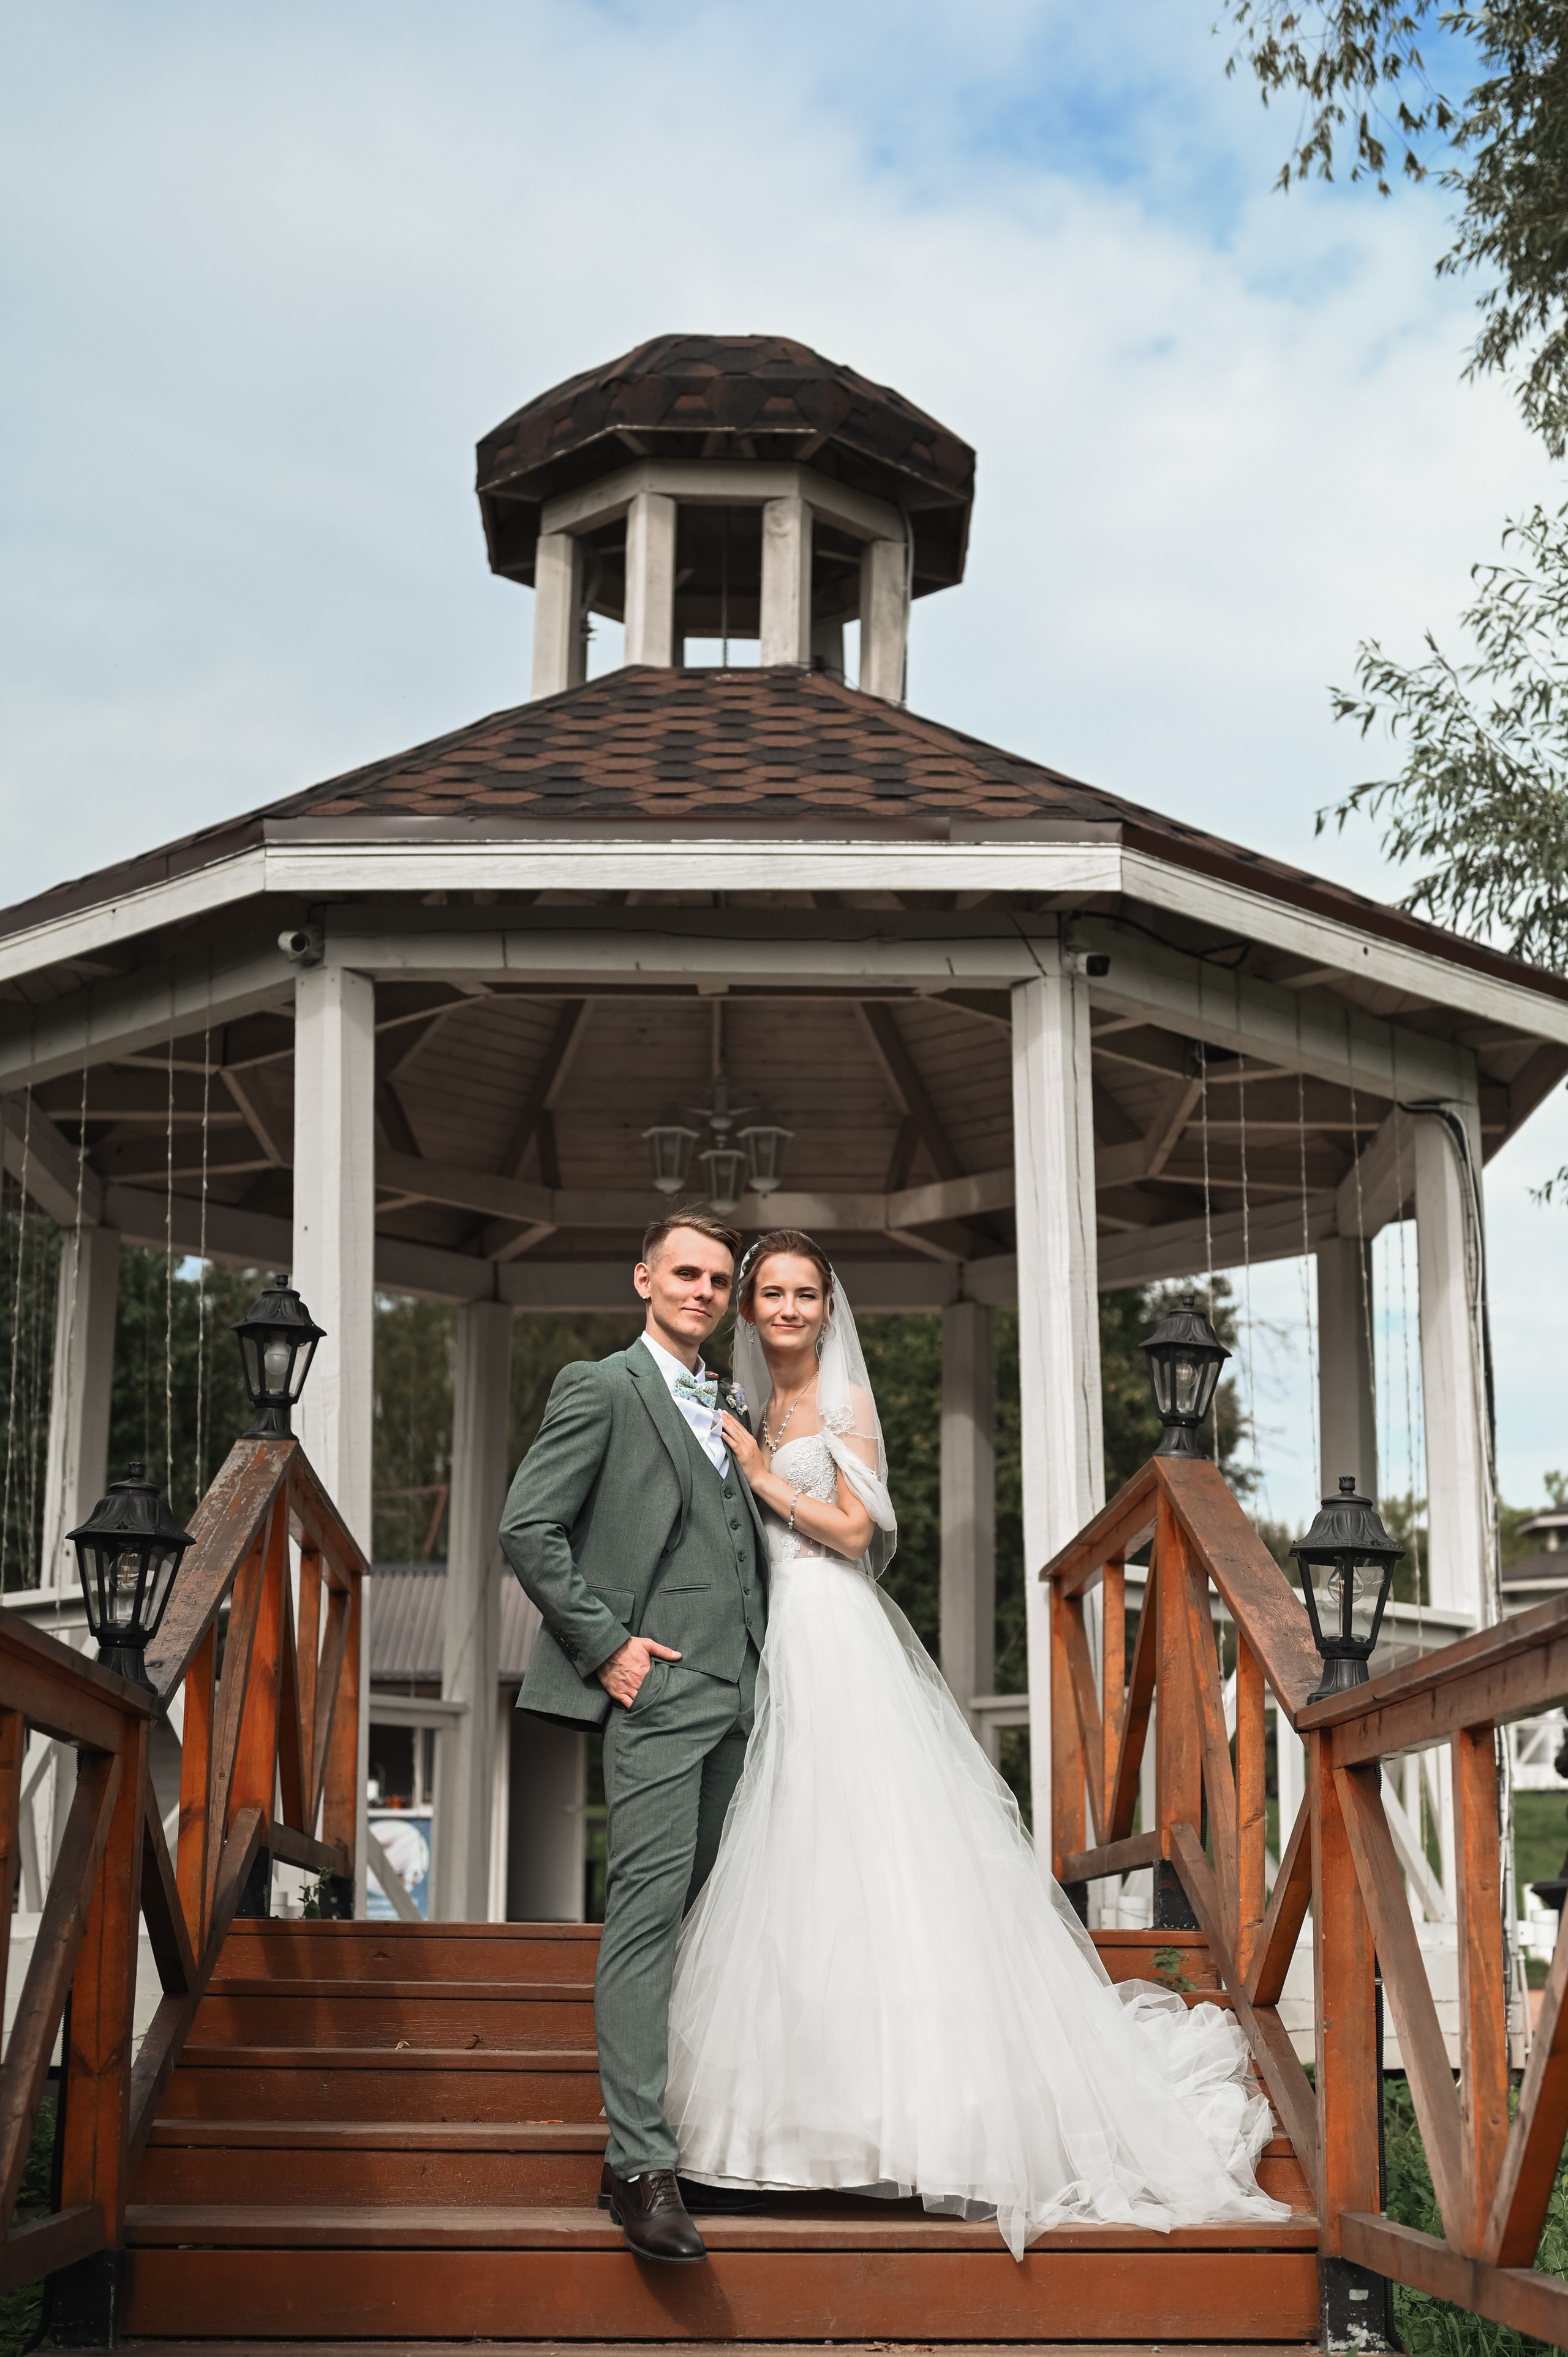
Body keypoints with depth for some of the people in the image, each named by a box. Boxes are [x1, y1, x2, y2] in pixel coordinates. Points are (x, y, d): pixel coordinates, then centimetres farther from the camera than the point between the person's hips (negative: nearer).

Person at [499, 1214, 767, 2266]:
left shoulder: (727, 1408, 21)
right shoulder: (601, 1388, -1)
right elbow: (528, 1528, -9)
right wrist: (603, 1645, -12)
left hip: (735, 1693, 7)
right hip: (657, 1686, -7)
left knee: (703, 1912, 10)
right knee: (650, 1908, -12)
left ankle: (685, 2120, 18)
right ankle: (642, 2165, -12)